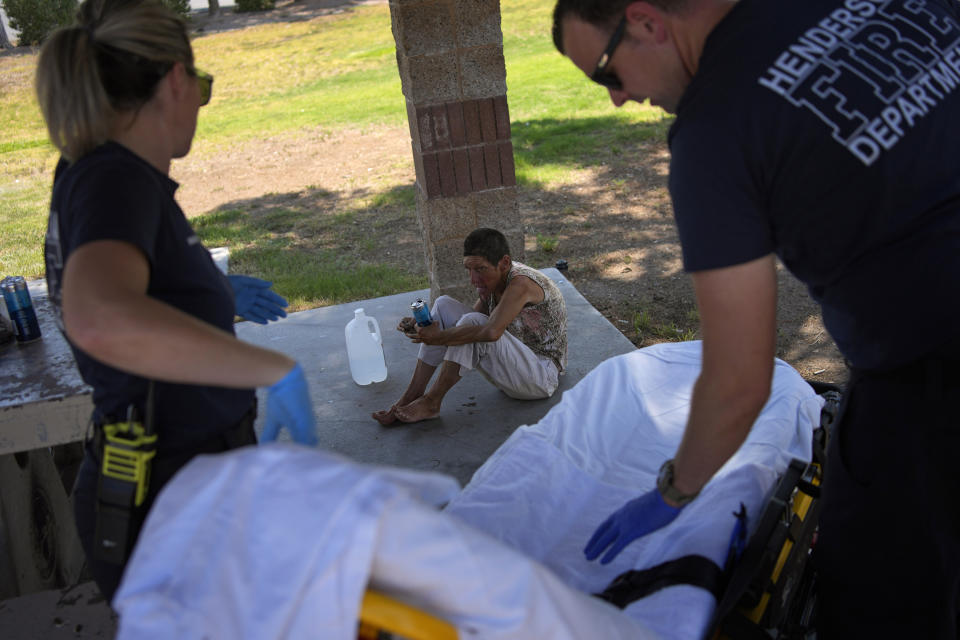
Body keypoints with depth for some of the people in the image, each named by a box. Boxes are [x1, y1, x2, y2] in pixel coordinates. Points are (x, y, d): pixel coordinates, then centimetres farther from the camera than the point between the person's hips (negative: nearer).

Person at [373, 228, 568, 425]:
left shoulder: (521, 283, -25)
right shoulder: (490, 282, 2)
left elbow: (491, 332, -38)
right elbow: (468, 327, 9)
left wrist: (439, 337, -27)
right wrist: (422, 327, -6)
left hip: (543, 375, -9)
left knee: (472, 321, -30)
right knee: (444, 304, -1)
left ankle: (431, 402, -18)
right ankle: (413, 394, -6)